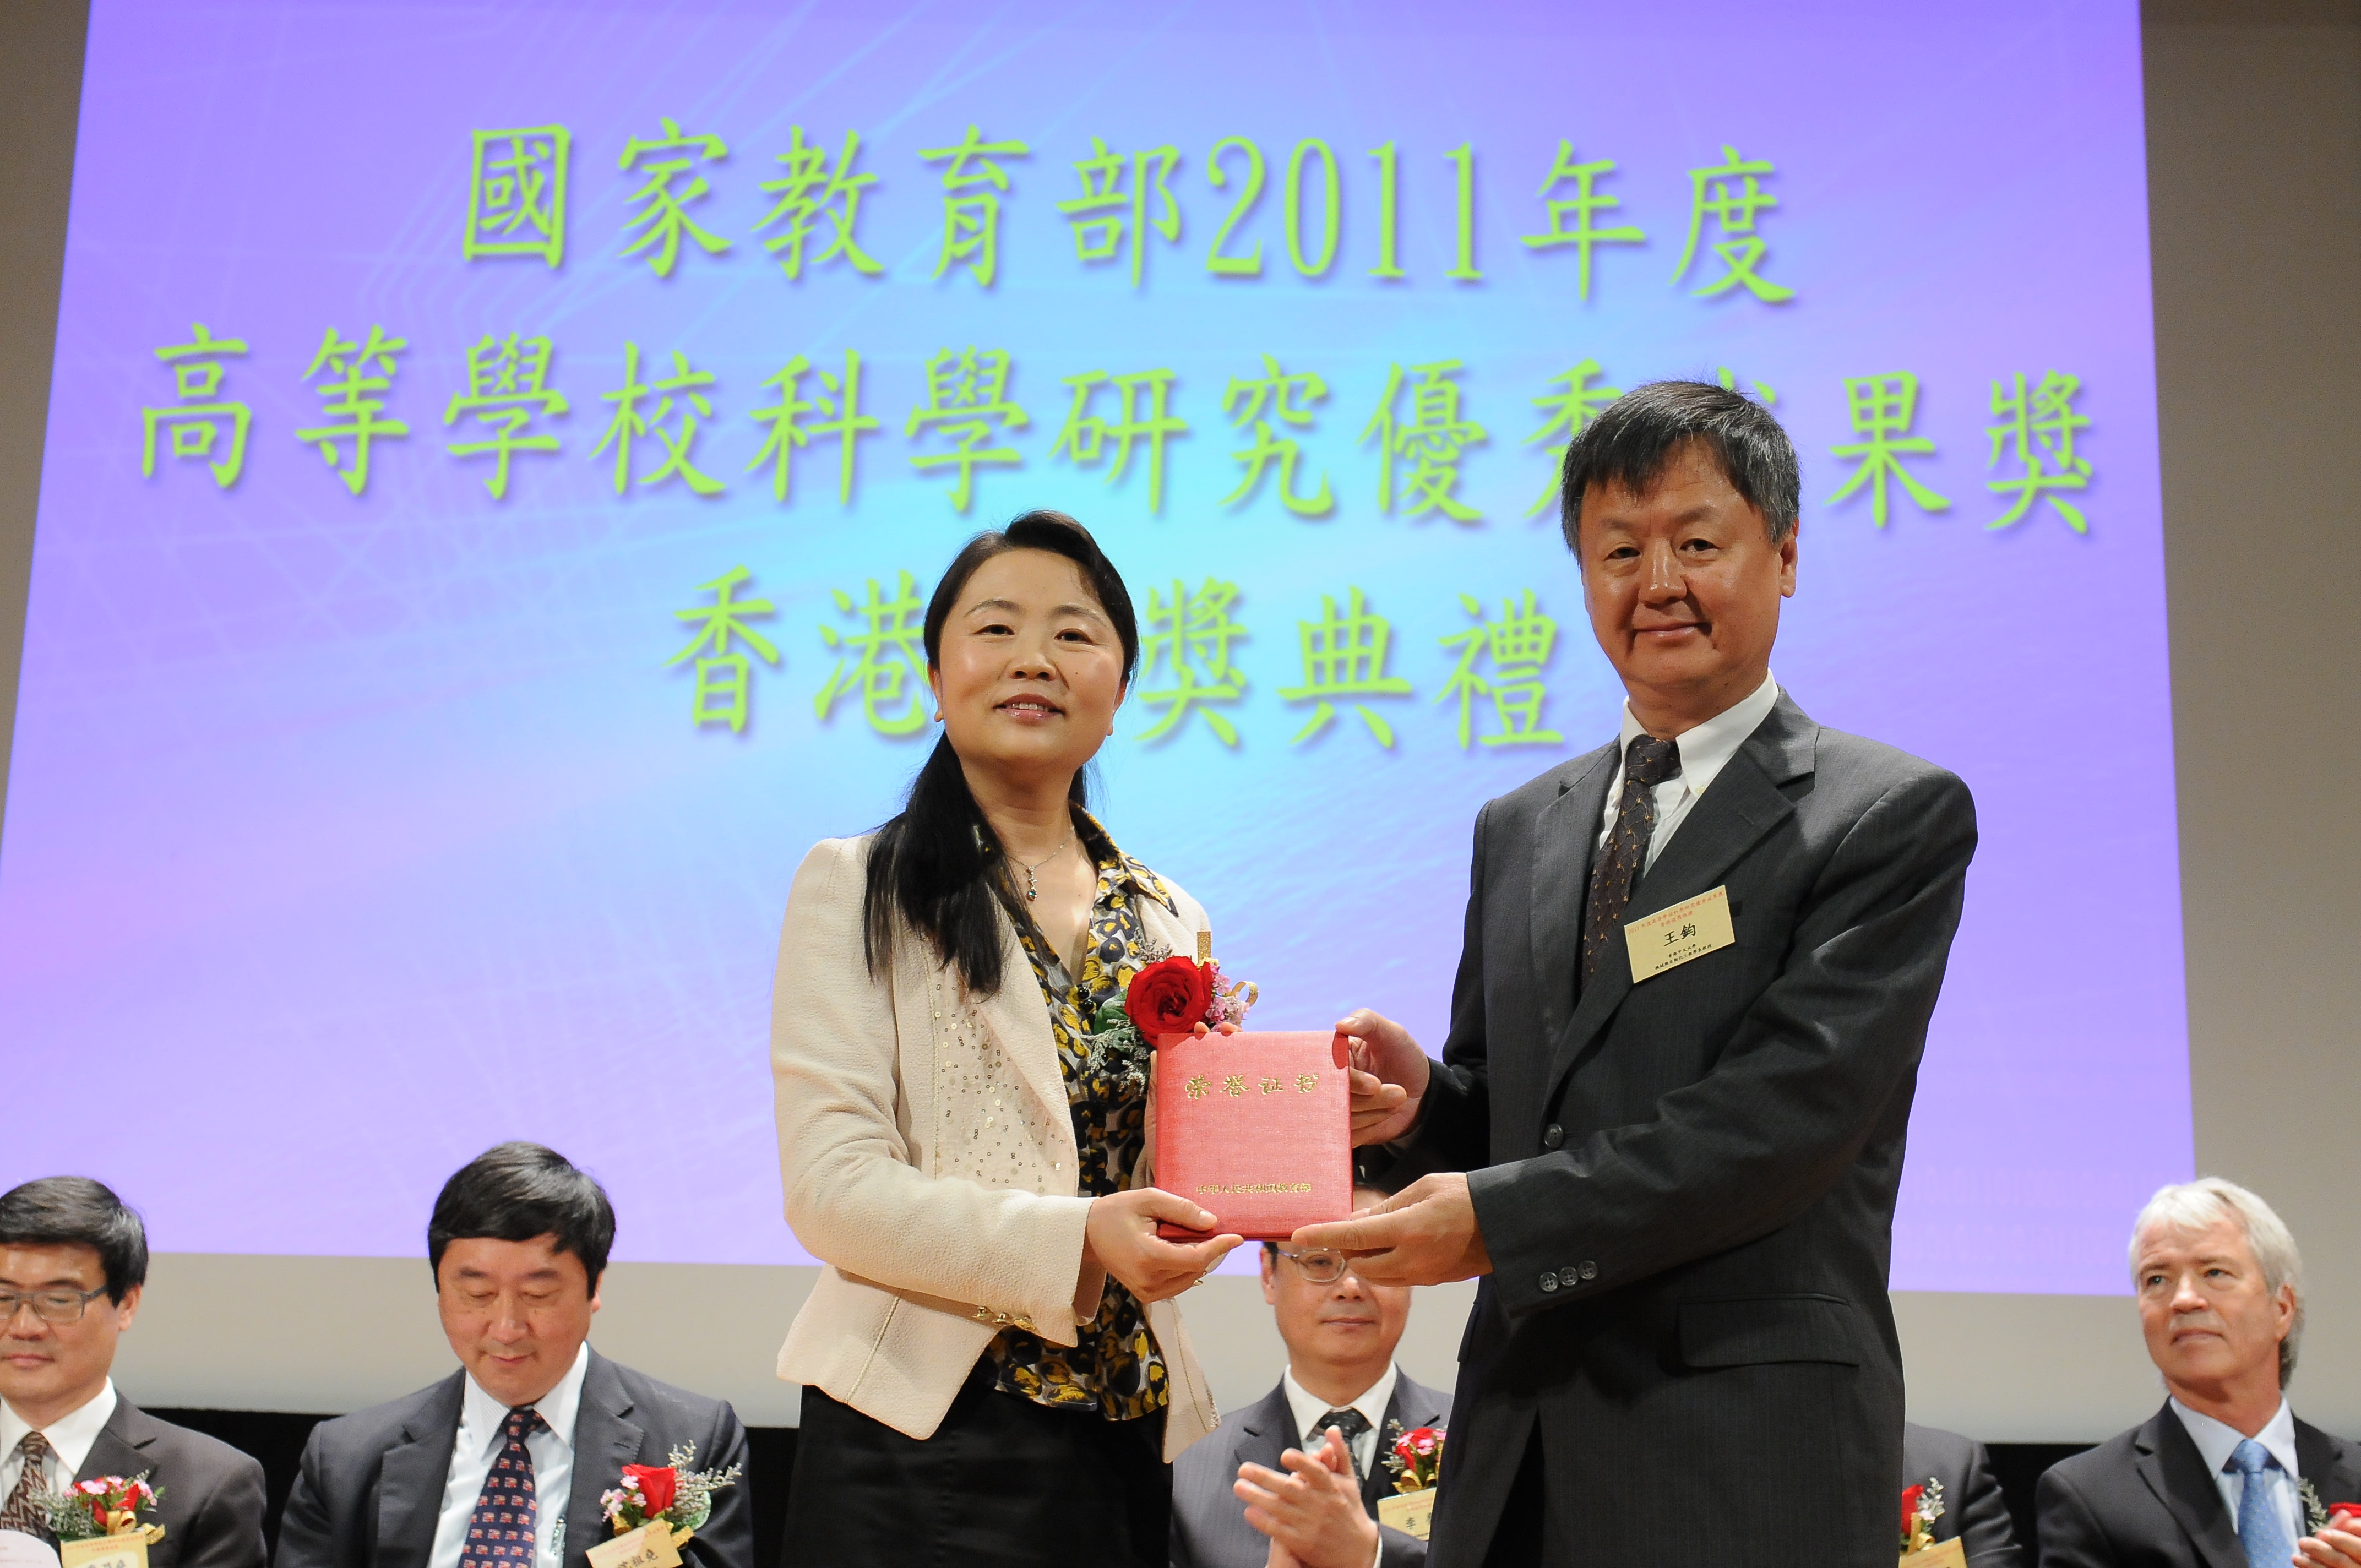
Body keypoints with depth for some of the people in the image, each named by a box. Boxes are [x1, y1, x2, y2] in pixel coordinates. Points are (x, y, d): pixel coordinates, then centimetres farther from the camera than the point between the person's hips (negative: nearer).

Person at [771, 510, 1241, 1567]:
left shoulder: (1170, 923, 11)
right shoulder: (860, 889, -3)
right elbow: (833, 1185, -12)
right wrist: (1076, 1241, -24)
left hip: (1126, 1440, 5)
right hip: (924, 1441, -4)